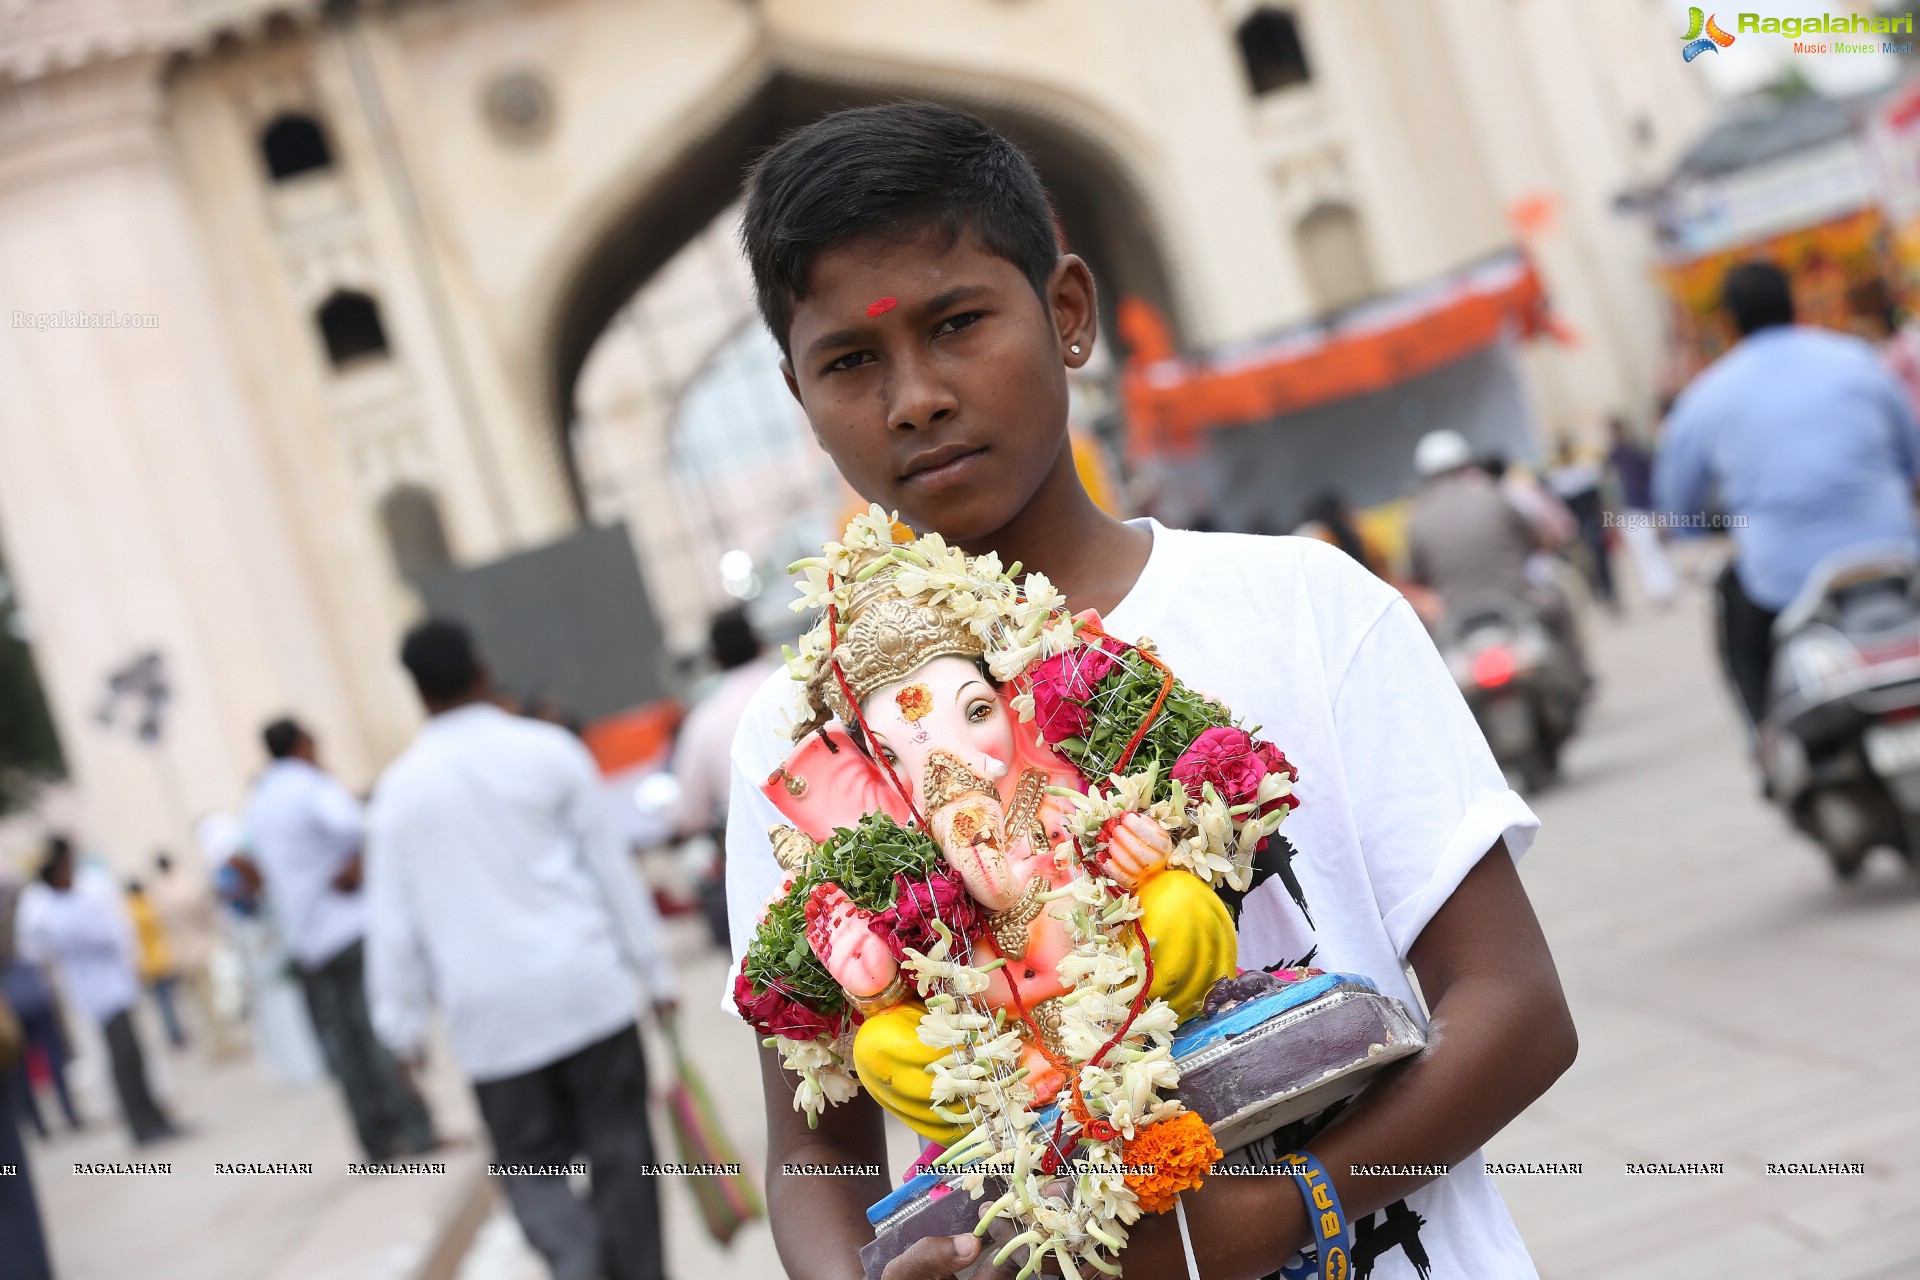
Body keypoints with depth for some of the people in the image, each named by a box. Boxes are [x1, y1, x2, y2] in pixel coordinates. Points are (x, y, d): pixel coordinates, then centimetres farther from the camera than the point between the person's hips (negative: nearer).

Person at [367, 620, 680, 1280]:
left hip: (491, 1014, 1)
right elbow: (610, 865, 1)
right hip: (586, 987, -1)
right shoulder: (547, 749, -2)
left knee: (531, 1164, 9)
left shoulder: (398, 790, 2)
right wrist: (654, 970, 9)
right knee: (619, 1151, 7)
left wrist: (404, 1024, 12)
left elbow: (392, 921, 3)